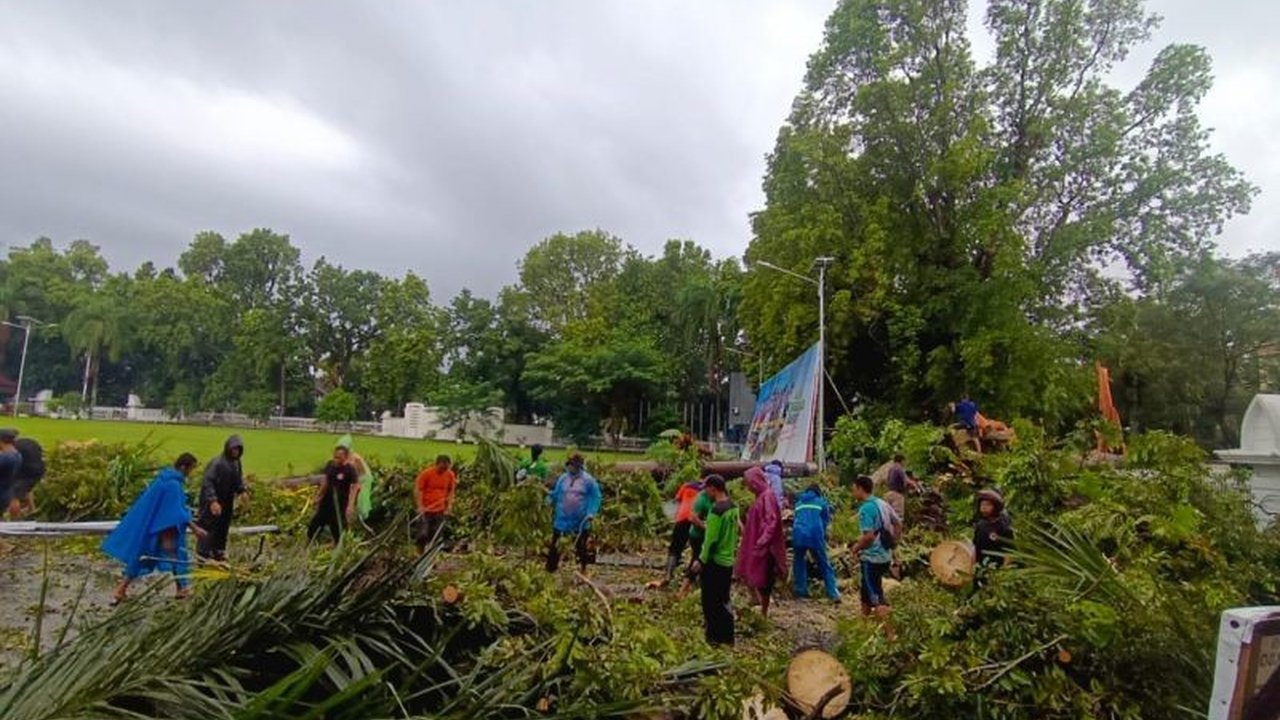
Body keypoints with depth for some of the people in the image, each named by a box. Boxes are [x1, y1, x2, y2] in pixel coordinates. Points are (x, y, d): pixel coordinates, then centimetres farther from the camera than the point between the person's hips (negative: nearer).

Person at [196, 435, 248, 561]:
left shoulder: (236, 463, 8)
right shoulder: (217, 463, -18)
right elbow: (207, 483, -22)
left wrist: (243, 490, -1)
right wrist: (212, 501, -30)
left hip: (227, 504, 8)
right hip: (212, 504, -8)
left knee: (223, 530, 17)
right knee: (209, 531, -6)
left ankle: (218, 553, 30)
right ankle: (202, 555, 1)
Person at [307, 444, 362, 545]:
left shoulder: (351, 470, -19)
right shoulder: (330, 465, -3)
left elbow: (354, 488, -18)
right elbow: (325, 481, 11)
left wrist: (350, 505, -26)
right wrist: (318, 495, 15)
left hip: (341, 502, -6)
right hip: (327, 500, 6)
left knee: (337, 526, 5)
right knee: (316, 521, 15)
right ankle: (308, 542, 34)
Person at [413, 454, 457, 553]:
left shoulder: (451, 475, -2)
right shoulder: (426, 473, -13)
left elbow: (451, 491, 9)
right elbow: (419, 489, -9)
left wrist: (449, 506, 2)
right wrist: (420, 506, -16)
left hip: (440, 510, 3)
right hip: (425, 509, -3)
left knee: (436, 535, 7)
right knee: (423, 534, -5)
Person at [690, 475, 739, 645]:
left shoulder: (716, 510, -22)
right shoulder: (733, 507, 5)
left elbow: (711, 539, -21)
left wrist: (701, 560, -13)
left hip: (715, 561, -8)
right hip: (728, 560, 8)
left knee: (711, 601, 5)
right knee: (724, 600, 17)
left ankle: (716, 637, 12)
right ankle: (726, 636, 25)